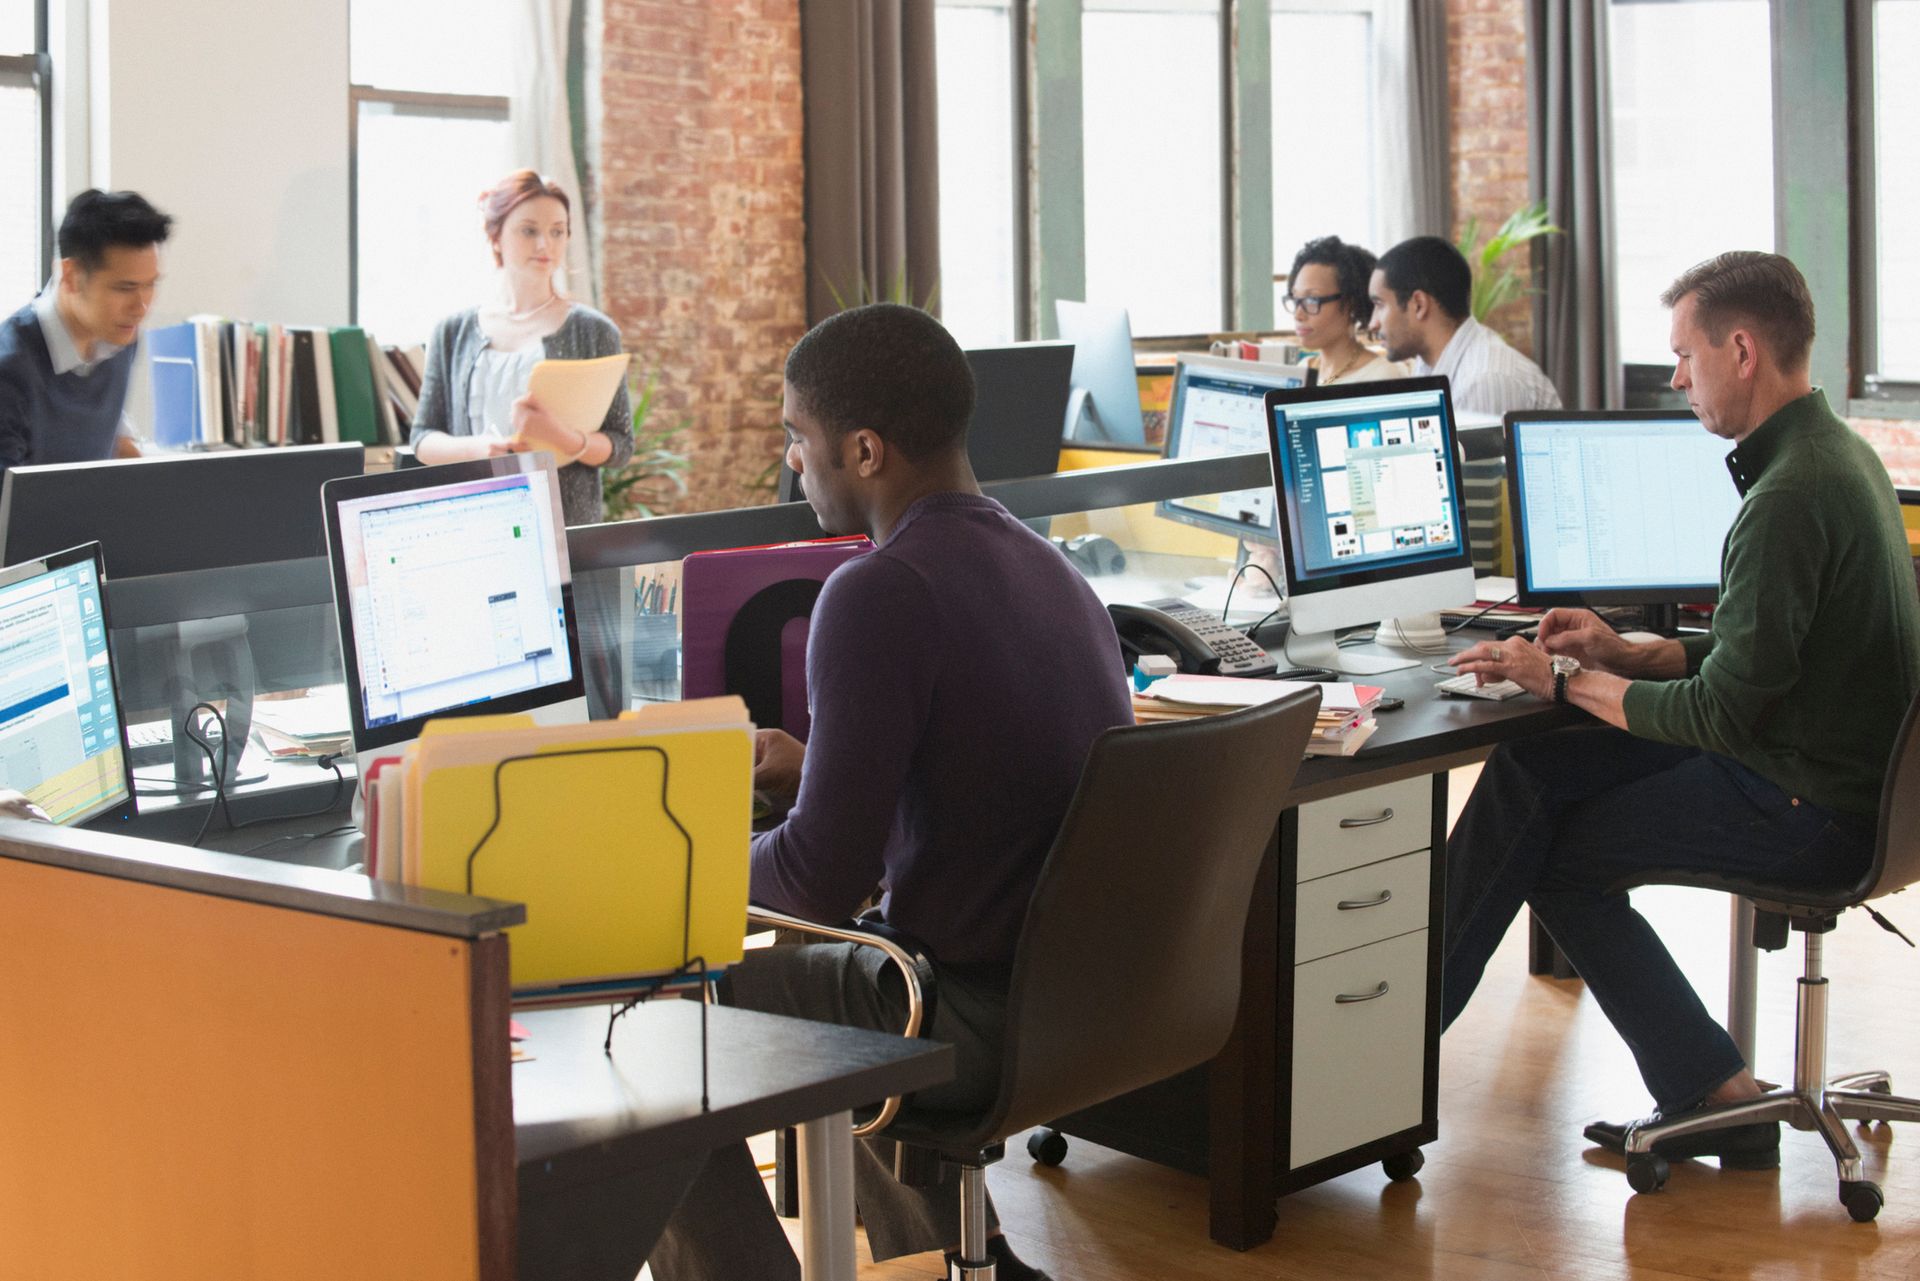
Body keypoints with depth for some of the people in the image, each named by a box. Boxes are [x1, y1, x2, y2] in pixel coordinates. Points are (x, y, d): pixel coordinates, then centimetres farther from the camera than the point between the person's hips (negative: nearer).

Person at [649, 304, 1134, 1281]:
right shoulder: (1048, 569, 7)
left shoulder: (879, 595, -20)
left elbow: (822, 882, -21)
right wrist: (815, 772, 26)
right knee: (806, 968, 33)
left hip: (981, 1020, -9)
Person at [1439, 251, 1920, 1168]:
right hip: (1837, 775, 10)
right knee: (1532, 766, 6)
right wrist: (1625, 655, 7)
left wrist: (1568, 681, -11)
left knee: (1554, 851, -1)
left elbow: (1721, 714, -22)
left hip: (1803, 810, -10)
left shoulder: (1791, 497, -23)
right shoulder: (1837, 455, 10)